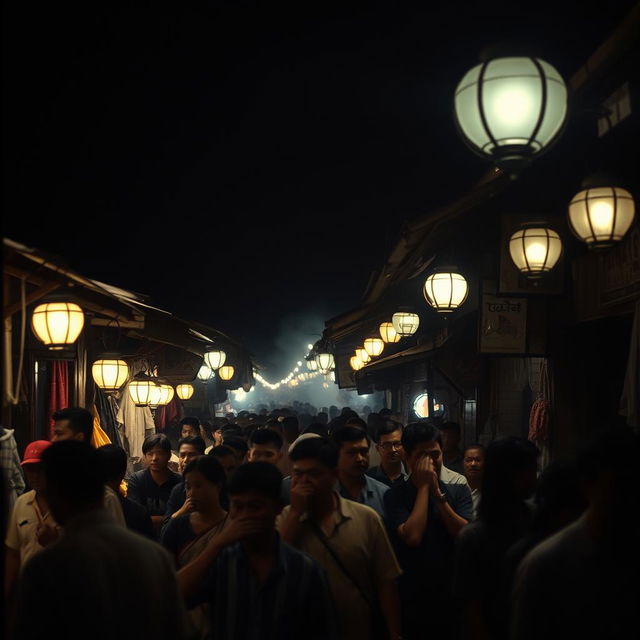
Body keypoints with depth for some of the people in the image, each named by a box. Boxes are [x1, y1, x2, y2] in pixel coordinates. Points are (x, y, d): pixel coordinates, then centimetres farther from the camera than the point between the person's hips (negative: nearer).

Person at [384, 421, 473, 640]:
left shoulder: (458, 485, -3)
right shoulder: (395, 495, -8)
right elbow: (413, 537, -22)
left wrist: (437, 492, -17)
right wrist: (423, 487, -16)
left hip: (452, 588, 1)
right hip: (413, 595, -1)